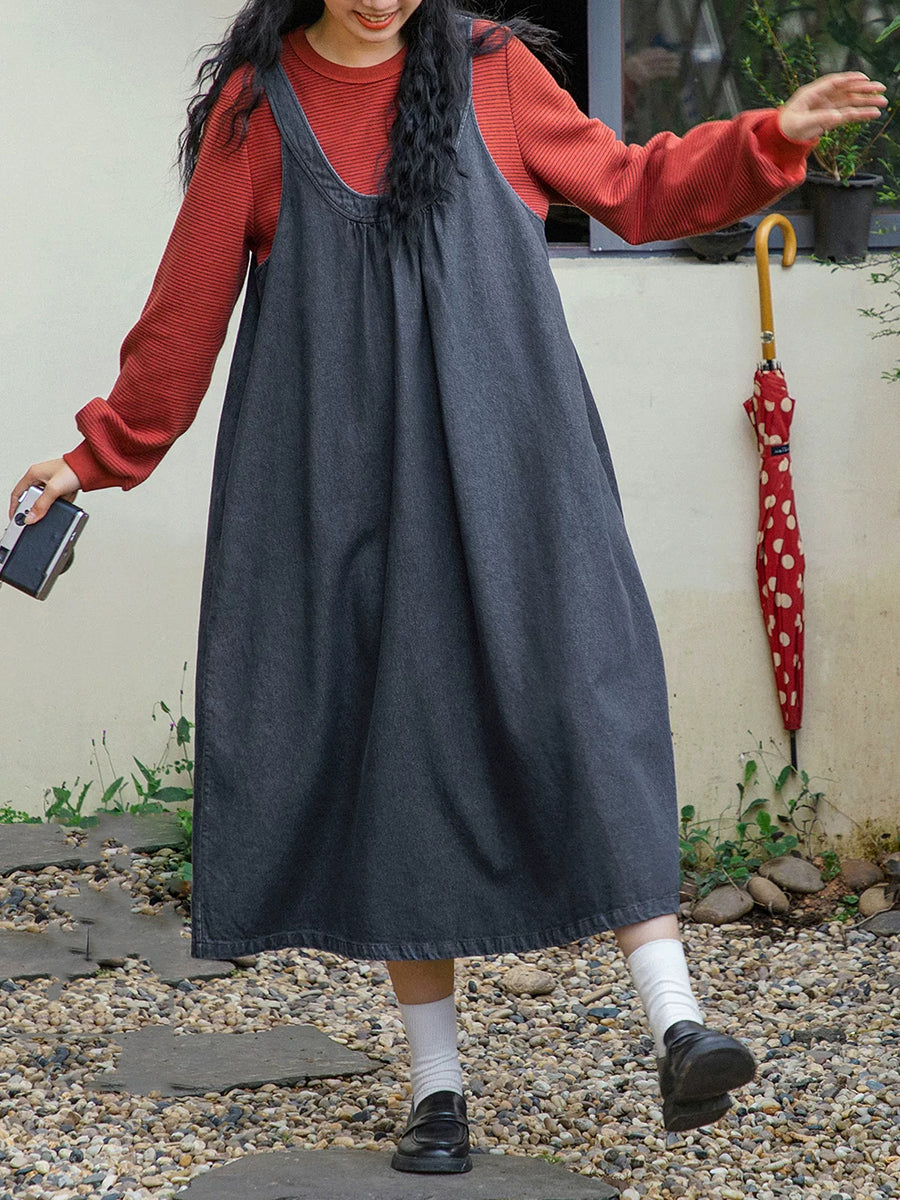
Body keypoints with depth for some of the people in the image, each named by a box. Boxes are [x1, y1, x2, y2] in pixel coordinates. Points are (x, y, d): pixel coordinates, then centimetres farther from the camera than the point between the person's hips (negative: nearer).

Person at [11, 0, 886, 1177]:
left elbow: (629, 188, 16)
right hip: (337, 475, 0)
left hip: (498, 457, 0)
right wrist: (103, 453, 13)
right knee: (387, 737, -1)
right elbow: (189, 301, 10)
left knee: (581, 706, -14)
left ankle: (676, 1023, -21)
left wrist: (770, 137, 6)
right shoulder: (257, 107, 4)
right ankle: (438, 1084, 6)